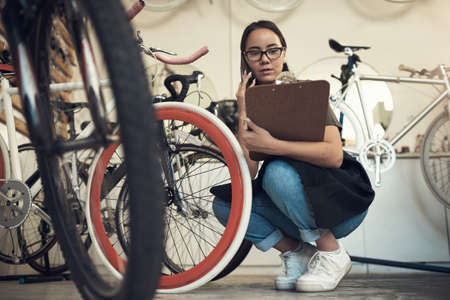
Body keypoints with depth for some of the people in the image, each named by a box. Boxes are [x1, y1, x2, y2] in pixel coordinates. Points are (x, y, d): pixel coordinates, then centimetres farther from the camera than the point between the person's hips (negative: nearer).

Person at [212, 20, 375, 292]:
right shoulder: (252, 105, 1)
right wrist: (243, 114, -18)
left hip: (343, 199, -5)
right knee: (224, 204, -11)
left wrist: (272, 145, -33)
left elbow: (334, 155, -27)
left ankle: (333, 256, -14)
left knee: (278, 171, -31)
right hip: (299, 216, 5)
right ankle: (298, 253, 0)